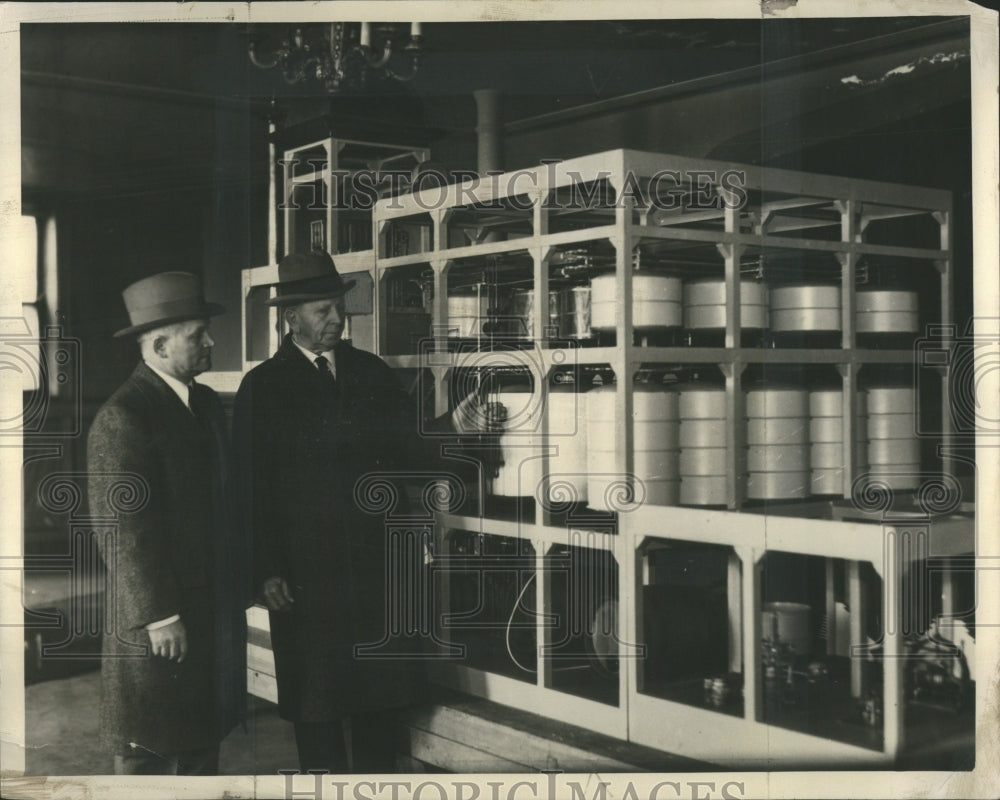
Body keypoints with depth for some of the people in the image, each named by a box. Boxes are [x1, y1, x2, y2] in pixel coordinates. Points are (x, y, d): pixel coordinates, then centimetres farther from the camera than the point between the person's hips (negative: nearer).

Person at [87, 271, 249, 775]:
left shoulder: (206, 402, 10)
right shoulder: (120, 419, -18)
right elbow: (124, 530, -20)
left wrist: (239, 590, 16)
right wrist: (160, 617, -20)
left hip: (213, 614, 8)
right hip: (160, 623, -8)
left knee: (203, 737, 18)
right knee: (148, 751, 4)